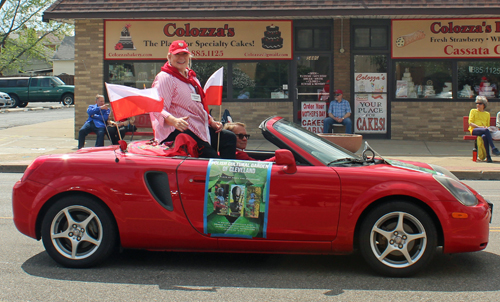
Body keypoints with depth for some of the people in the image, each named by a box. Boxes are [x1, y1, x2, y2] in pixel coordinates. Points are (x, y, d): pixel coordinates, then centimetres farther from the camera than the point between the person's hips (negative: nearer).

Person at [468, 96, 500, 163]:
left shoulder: (487, 114, 26)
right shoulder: (473, 111, 17)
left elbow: (487, 125, 22)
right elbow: (470, 123, 4)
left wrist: (487, 127, -4)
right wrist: (479, 126, -13)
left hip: (484, 131, 2)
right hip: (474, 130, -2)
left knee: (484, 136, -40)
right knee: (486, 130, -39)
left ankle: (488, 156, -45)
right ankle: (493, 148, -46)